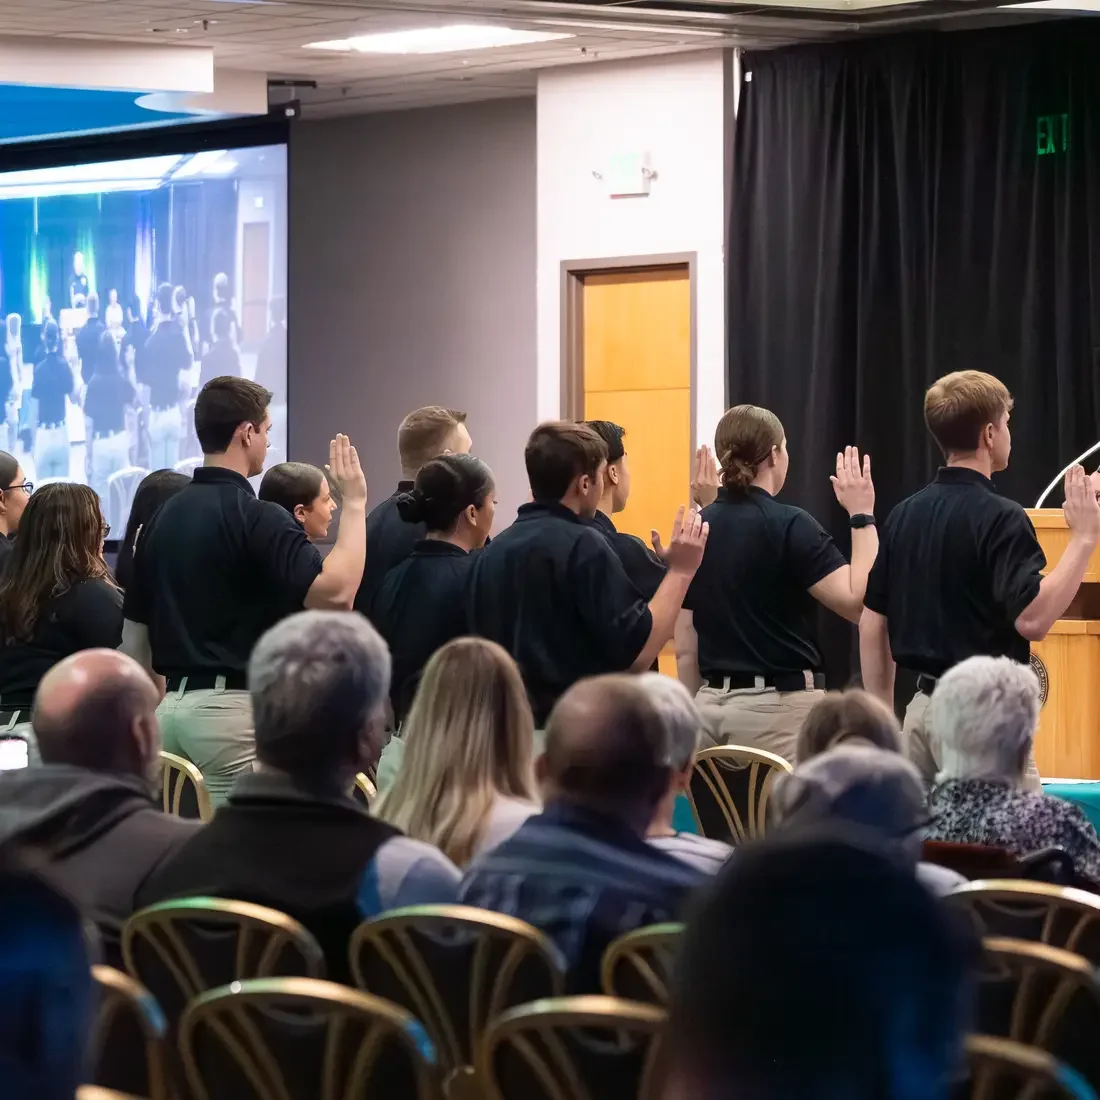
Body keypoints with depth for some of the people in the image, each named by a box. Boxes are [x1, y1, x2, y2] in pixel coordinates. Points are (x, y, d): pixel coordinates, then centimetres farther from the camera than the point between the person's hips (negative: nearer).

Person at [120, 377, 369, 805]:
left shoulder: (164, 517, 11)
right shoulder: (255, 517, -12)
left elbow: (134, 634, 15)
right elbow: (334, 592, -24)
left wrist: (151, 710, 23)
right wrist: (354, 503, -14)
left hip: (171, 705, 8)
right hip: (234, 706, -8)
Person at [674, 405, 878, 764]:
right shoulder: (789, 525, -11)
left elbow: (684, 648, 10)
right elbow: (856, 601, -19)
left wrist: (696, 720, 18)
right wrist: (861, 516, -11)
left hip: (713, 706, 6)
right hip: (779, 707, -6)